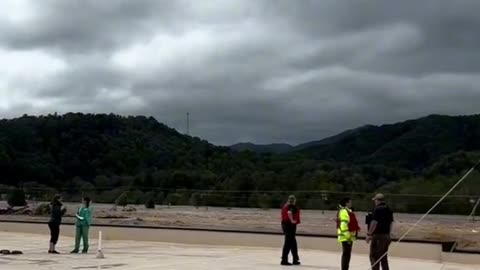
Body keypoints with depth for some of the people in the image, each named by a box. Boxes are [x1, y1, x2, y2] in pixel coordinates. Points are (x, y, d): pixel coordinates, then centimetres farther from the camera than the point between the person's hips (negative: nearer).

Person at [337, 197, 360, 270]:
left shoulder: (348, 211, 18)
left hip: (349, 237, 11)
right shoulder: (344, 212, -15)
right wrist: (347, 235, -24)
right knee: (346, 254, -10)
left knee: (347, 254, 16)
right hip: (346, 237, -11)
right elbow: (343, 225, -22)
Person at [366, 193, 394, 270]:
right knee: (383, 257, 15)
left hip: (378, 235, -8)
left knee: (374, 256, -4)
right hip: (386, 235, 8)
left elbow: (374, 223, -17)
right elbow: (391, 223, 16)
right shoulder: (389, 210, 13)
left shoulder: (377, 209, -12)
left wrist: (369, 234, -12)